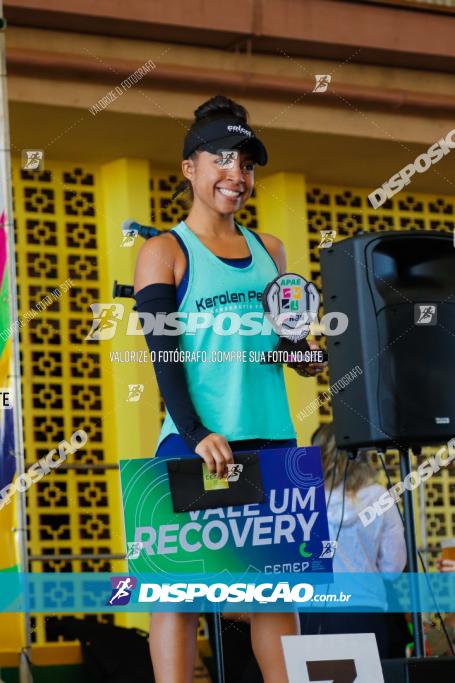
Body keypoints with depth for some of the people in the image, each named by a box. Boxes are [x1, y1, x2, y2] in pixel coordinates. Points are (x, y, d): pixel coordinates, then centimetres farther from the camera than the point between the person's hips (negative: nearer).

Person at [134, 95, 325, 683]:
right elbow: (162, 353, -7)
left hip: (271, 436, 5)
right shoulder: (164, 252, 3)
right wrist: (195, 435, -20)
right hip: (195, 442, -5)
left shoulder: (268, 250, 17)